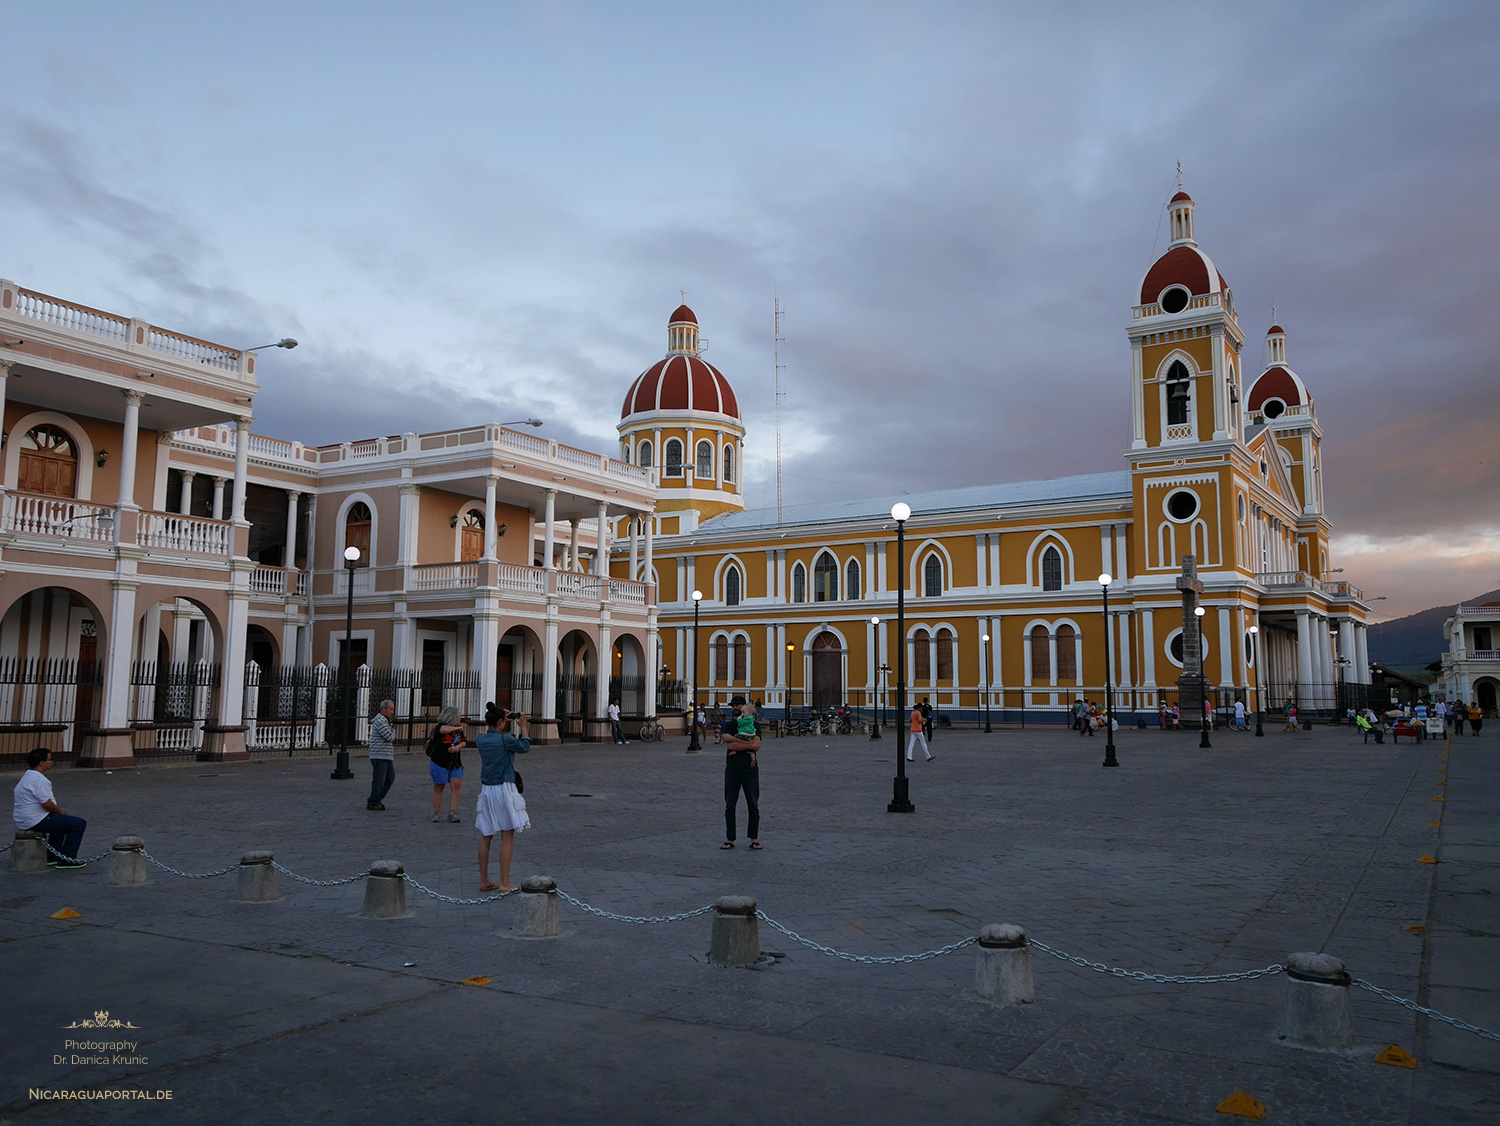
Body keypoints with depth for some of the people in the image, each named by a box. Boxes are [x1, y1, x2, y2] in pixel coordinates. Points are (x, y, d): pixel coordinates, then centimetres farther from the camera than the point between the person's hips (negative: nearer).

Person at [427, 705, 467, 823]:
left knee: (456, 784, -8)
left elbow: (463, 742, 15)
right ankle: (437, 813, 16)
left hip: (455, 763, 5)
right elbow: (443, 729, -33)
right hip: (440, 762, -5)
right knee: (439, 787, 5)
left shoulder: (458, 729, 10)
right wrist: (457, 728, -20)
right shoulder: (440, 726, -9)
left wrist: (458, 747, -7)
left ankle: (452, 812, -2)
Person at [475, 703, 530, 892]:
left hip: (486, 790, 7)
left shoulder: (480, 739, 2)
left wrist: (505, 726, 20)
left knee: (486, 836, 13)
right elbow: (524, 747, 0)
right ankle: (505, 883, 0)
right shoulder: (505, 739, -14)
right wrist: (523, 727, 9)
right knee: (507, 837, -1)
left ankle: (484, 881, 19)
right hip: (503, 789, -7)